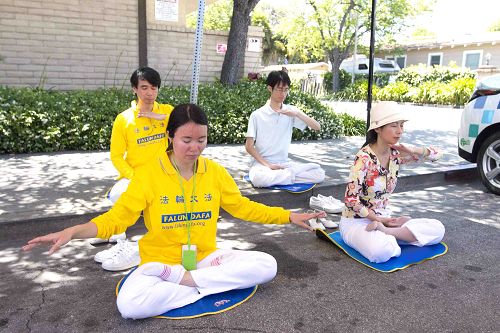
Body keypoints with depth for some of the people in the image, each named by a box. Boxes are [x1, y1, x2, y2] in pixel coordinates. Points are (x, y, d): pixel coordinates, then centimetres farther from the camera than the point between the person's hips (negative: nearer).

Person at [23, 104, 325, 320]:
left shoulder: (215, 172, -2)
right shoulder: (148, 174, -12)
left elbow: (243, 207, 7)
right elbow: (116, 219, -12)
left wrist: (289, 216, 4)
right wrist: (73, 231, -29)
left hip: (206, 258, 3)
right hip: (160, 262, -3)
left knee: (267, 265, -18)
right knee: (130, 304, -33)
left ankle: (185, 280, -16)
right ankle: (208, 285, -16)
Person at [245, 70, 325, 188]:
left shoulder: (291, 111, 5)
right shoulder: (257, 115, -5)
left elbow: (317, 127, -2)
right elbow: (249, 146, -5)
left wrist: (297, 114, -17)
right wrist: (268, 165, -15)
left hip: (284, 163, 3)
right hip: (262, 163, -2)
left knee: (319, 173, -17)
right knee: (259, 178, -39)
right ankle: (290, 175, -16)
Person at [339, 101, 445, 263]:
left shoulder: (396, 154, -2)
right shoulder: (364, 158, -21)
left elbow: (436, 154, 5)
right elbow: (351, 199, -22)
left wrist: (411, 150, -14)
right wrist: (378, 218, -16)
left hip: (383, 218, 7)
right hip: (356, 221, -7)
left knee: (437, 229, -7)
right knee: (382, 251, -39)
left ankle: (383, 231, -11)